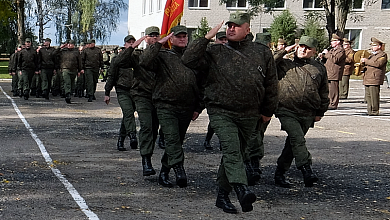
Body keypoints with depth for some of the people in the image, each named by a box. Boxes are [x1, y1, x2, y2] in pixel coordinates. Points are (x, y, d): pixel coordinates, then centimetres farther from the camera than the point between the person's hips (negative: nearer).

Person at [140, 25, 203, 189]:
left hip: (186, 109, 4)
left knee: (177, 142, 9)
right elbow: (144, 62, -16)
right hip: (166, 106, -4)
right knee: (172, 139, -20)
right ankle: (179, 170, -28)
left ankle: (164, 173, 23)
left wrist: (198, 107, 12)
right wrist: (159, 44, -13)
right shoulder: (163, 57, 3)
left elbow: (200, 84, 18)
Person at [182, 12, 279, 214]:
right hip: (221, 112, -3)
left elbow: (271, 84, 14)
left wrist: (268, 111, 17)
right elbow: (188, 60, -9)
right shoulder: (215, 52, 3)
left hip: (249, 115, 3)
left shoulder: (262, 53, 7)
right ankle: (242, 190, -35)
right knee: (231, 149, -23)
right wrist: (206, 38, -12)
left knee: (235, 154, 10)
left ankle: (222, 195, 21)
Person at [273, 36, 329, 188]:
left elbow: (324, 93, 21)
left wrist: (320, 112, 16)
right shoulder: (285, 64, 8)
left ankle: (280, 173, 19)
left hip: (307, 115, 3)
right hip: (287, 111, -3)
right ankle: (306, 170, -25)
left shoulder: (319, 69, 15)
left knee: (293, 143, 10)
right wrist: (283, 52, -5)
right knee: (297, 139, -22)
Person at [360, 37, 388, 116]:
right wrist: (363, 62, 13)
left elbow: (378, 63, -18)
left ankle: (375, 111, -5)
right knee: (368, 96, 8)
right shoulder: (372, 55, 25)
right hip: (367, 79, 8)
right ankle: (370, 111, 13)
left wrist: (366, 61, -14)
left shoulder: (383, 55, -2)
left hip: (375, 79, -8)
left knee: (374, 96, -9)